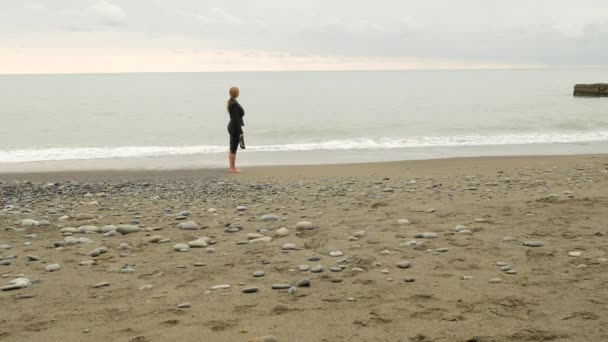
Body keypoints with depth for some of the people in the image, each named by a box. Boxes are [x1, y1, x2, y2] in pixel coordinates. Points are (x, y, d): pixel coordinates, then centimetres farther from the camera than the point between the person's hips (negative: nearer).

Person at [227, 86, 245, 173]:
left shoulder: (230, 102, 11)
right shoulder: (235, 104, -19)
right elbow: (236, 119, -21)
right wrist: (240, 132, -18)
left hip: (232, 126, 10)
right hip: (235, 127, -10)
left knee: (232, 148, 13)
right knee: (234, 148, -4)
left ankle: (232, 167, 19)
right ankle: (233, 168, 0)